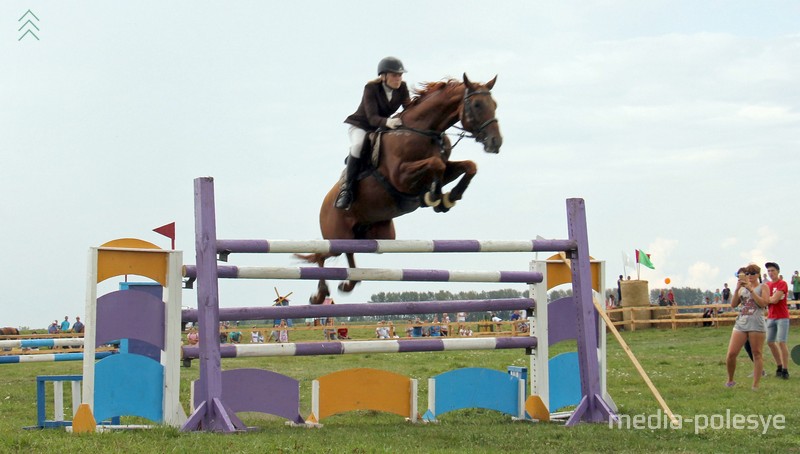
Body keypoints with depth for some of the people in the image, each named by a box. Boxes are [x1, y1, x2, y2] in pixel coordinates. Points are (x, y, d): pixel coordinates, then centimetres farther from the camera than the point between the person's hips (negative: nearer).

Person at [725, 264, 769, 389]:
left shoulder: (763, 287, 6)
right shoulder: (742, 288, 18)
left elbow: (764, 303, -10)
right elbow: (733, 305, 8)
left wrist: (751, 289, -12)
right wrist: (737, 289, -4)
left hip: (757, 325, -4)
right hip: (741, 323, 4)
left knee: (757, 354, -1)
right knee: (731, 354, -5)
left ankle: (755, 386, 4)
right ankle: (730, 381, 13)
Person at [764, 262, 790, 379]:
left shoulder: (782, 284, -10)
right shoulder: (767, 285, 12)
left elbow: (775, 299, -18)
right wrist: (771, 299, -10)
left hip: (782, 317, -7)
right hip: (771, 317, 7)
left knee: (781, 342, -12)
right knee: (770, 342, 7)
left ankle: (785, 370, -9)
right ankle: (779, 367, 19)